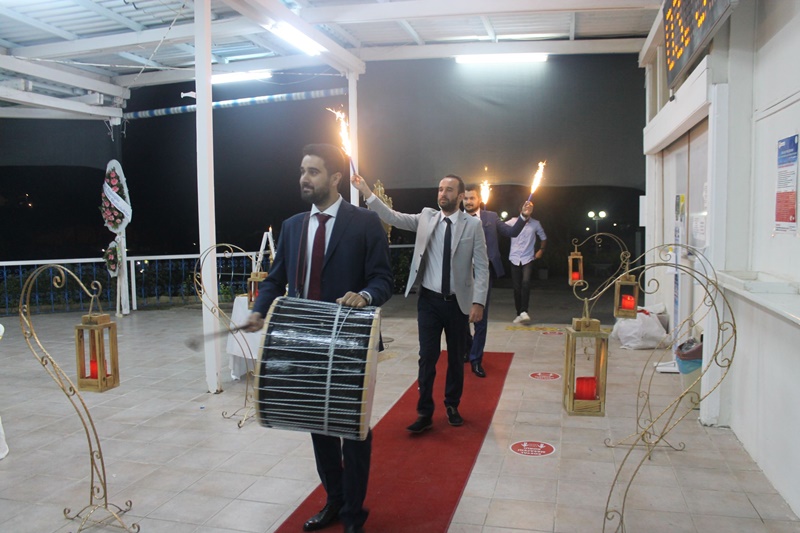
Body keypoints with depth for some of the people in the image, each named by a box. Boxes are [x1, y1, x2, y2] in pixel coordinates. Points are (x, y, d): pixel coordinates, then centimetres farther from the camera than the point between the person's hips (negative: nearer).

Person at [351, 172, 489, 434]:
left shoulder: (473, 225, -5)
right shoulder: (426, 217, 3)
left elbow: (482, 267, -7)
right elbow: (393, 217, -4)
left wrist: (478, 302, -14)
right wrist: (366, 192, -13)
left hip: (458, 302, -1)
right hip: (429, 300, 1)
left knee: (456, 358, 13)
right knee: (427, 357, 2)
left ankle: (452, 406, 31)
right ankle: (425, 412, 13)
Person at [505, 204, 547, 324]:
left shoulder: (535, 224, 4)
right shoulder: (513, 222, 1)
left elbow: (543, 238, 17)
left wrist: (541, 250, 6)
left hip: (528, 259, -1)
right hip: (515, 259, 1)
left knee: (526, 283, -23)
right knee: (517, 287, 3)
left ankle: (524, 312, -20)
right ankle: (519, 314, 14)